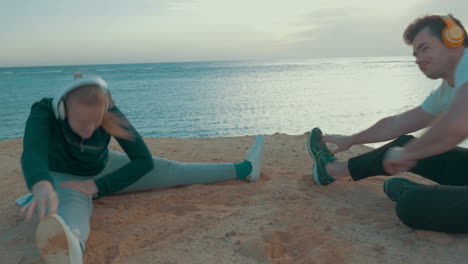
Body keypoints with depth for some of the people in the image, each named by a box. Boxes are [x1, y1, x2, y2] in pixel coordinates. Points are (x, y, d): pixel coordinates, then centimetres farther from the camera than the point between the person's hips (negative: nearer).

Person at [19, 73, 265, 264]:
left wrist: (97, 186, -32)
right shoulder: (44, 114, -34)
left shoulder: (110, 114, -28)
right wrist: (43, 187, -79)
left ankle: (245, 169, 9)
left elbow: (144, 160, -25)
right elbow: (32, 153, -56)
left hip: (102, 170, 3)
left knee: (171, 170, 1)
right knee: (74, 206, -42)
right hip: (62, 178, -3)